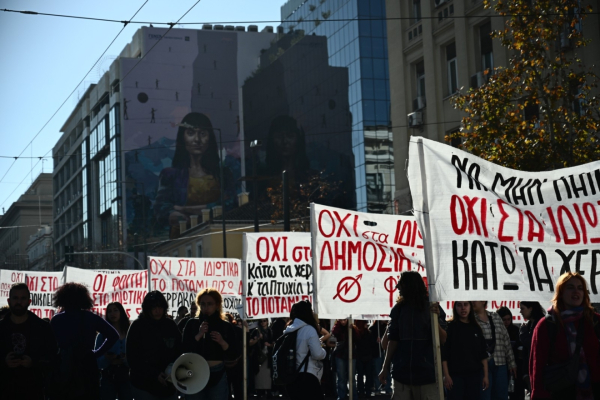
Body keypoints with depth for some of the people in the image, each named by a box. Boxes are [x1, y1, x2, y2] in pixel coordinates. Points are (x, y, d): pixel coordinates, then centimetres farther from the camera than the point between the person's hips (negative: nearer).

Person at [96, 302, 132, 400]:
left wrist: (125, 360, -18)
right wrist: (106, 359, -20)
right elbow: (97, 360, 1)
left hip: (126, 378, 1)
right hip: (108, 378, -1)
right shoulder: (102, 335, 5)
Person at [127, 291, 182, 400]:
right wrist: (154, 374, -16)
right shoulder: (138, 326, -3)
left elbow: (179, 352, 9)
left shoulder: (171, 325, 7)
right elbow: (132, 358, -6)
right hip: (144, 385, -3)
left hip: (168, 385, 3)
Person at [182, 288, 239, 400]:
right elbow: (184, 350, -5)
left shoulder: (226, 326, 5)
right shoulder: (192, 324, 4)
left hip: (218, 375, 0)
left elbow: (234, 354, 1)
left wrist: (222, 342, -15)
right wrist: (198, 335, -15)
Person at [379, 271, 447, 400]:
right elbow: (392, 340, 12)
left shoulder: (432, 308, -1)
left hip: (427, 373, -3)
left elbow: (442, 340, -5)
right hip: (402, 373, 3)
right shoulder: (399, 309, 8)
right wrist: (385, 367, 11)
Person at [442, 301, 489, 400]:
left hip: (475, 374, 4)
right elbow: (444, 354, -5)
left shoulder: (476, 328, 10)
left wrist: (485, 375, 5)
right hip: (455, 374, -4)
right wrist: (446, 375, -12)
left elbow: (483, 354, 11)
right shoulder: (450, 327, -1)